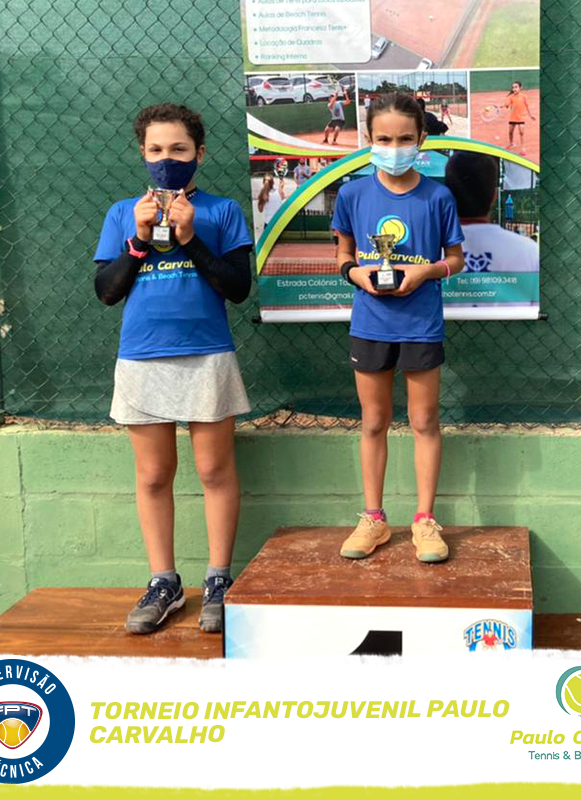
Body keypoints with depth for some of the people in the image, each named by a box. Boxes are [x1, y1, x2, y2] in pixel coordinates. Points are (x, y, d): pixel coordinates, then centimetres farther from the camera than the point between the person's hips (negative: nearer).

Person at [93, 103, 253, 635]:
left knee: (215, 471, 3)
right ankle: (163, 584, 19)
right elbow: (106, 291, 4)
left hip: (208, 357, -2)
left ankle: (219, 581, 14)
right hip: (141, 361, 2)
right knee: (153, 475, 8)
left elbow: (238, 287, -5)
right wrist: (139, 238, -8)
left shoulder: (222, 211, 2)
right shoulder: (123, 214, 8)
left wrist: (190, 238, -14)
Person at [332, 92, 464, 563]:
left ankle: (425, 520, 18)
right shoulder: (353, 194, -2)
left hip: (422, 324, -1)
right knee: (374, 422, 12)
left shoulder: (437, 197, -5)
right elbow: (343, 254, 9)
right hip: (370, 324, 2)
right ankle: (374, 518, 24)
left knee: (425, 422, 7)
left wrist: (427, 271, -17)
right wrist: (356, 273, -12)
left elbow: (456, 259, 3)